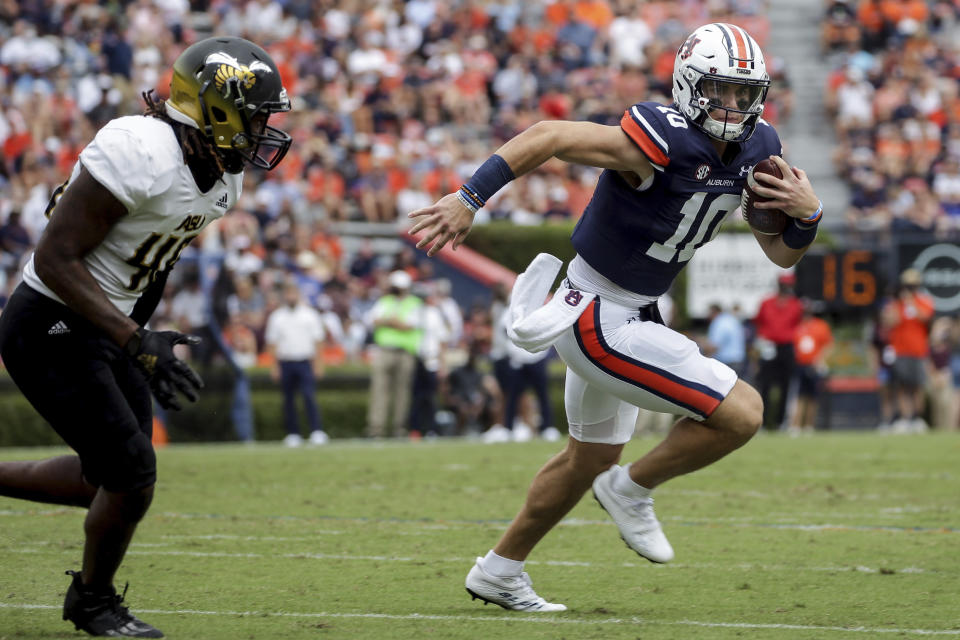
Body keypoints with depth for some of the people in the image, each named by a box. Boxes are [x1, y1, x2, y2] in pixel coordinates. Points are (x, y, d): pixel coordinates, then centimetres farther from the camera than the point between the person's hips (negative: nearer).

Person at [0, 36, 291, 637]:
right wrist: (136, 342, -29)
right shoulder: (141, 154, -28)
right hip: (52, 330, -10)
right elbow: (55, 259, -26)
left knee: (105, 479, 14)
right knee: (132, 474, -7)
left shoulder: (221, 178, 2)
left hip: (104, 328, 10)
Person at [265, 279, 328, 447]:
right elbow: (272, 343, 8)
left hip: (305, 362, -2)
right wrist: (275, 366, 1)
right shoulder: (276, 317, 9)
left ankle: (317, 431, -17)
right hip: (285, 362, 2)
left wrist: (318, 364, -3)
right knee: (288, 399, 3)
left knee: (309, 396, -14)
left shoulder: (309, 314, 7)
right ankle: (293, 433, 9)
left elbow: (318, 340, 5)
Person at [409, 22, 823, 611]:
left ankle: (500, 571, 41)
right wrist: (470, 199, -27)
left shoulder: (756, 150, -2)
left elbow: (783, 255, 5)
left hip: (629, 314, 10)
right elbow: (547, 137, -25)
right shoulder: (662, 145, -27)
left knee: (592, 458, 26)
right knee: (742, 413, -14)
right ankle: (633, 490, 7)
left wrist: (807, 213, -15)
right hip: (597, 320, -10)